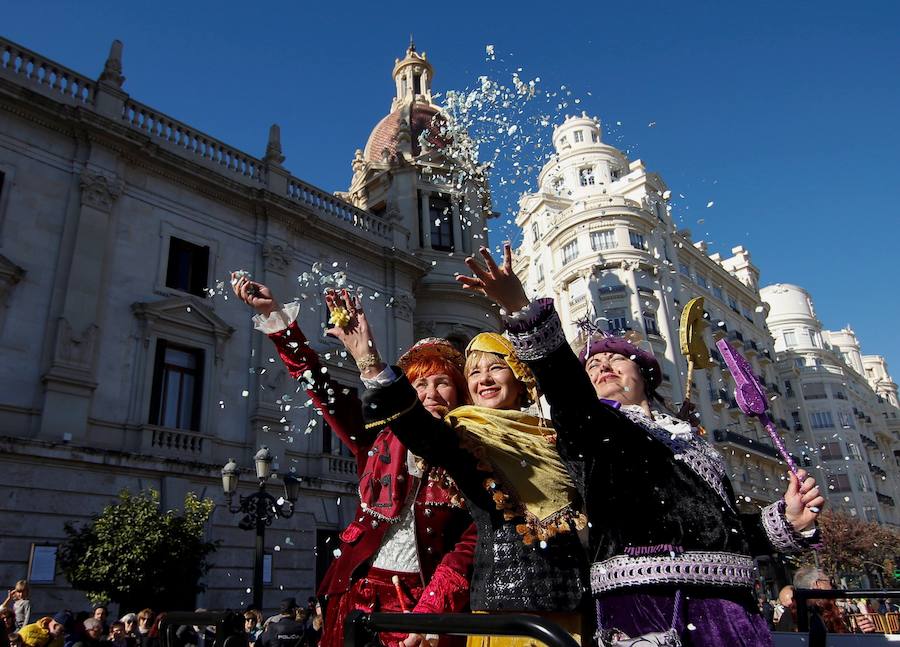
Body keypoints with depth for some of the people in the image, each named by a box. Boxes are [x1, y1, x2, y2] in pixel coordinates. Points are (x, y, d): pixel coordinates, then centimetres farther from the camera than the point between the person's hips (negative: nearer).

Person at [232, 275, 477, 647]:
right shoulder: (381, 437, 6)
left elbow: (470, 544, -6)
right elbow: (320, 386, 4)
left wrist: (430, 610, -19)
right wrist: (274, 313, 0)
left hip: (424, 601, -2)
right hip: (360, 592, 2)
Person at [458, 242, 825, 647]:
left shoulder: (692, 443, 25)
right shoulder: (587, 427, 11)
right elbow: (564, 387, -11)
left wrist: (786, 520, 8)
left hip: (726, 604, 4)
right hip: (641, 600, -4)